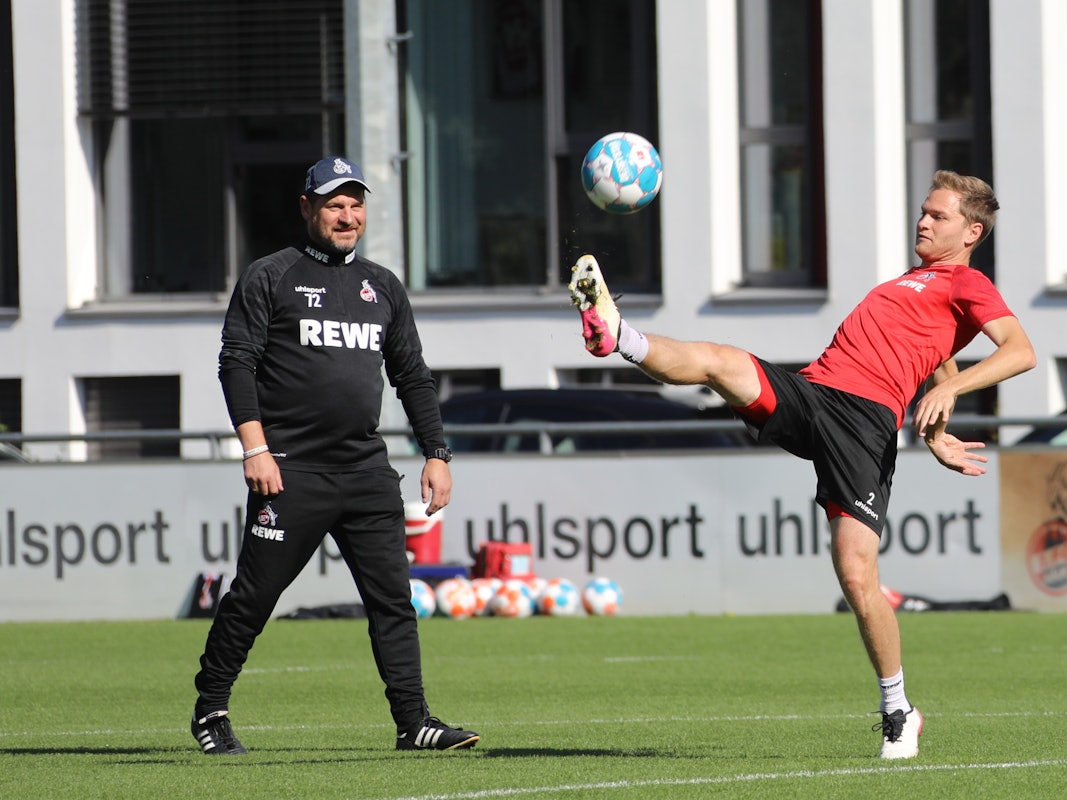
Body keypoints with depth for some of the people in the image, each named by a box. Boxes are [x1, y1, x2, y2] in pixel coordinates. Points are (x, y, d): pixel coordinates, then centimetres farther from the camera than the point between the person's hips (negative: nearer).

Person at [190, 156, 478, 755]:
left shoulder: (383, 287, 17)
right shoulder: (271, 278, 2)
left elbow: (412, 375, 21)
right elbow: (237, 363, -4)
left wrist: (437, 453, 12)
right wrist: (256, 447, -14)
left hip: (367, 471, 4)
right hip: (291, 471, -4)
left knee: (392, 596, -3)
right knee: (254, 595, 0)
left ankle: (414, 721, -3)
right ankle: (211, 710, 13)